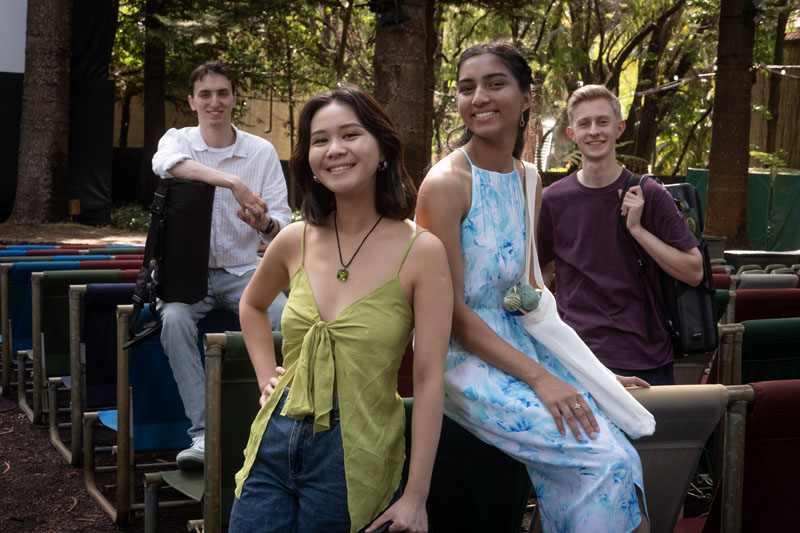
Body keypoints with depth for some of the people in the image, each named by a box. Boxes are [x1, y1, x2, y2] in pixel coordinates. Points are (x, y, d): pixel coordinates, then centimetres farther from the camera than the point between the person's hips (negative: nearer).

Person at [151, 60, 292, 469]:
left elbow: (283, 224, 1)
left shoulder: (262, 152, 5)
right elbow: (166, 163, -26)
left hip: (242, 270, 1)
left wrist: (265, 224, -25)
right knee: (175, 320, -32)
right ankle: (203, 434, -30)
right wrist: (233, 181, -39)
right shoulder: (178, 140, 2)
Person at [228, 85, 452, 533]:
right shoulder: (296, 241, 1)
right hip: (276, 442, 4)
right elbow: (253, 305, 24)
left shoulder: (421, 251, -11)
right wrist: (268, 376, 10)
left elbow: (429, 379, -11)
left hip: (354, 457, -4)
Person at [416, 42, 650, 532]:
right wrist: (537, 376, -20)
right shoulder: (447, 182, -14)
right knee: (605, 462, -16)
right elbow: (451, 310, -16)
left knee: (618, 451, -9)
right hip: (463, 356, -7)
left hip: (517, 340, 7)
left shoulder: (528, 182, 9)